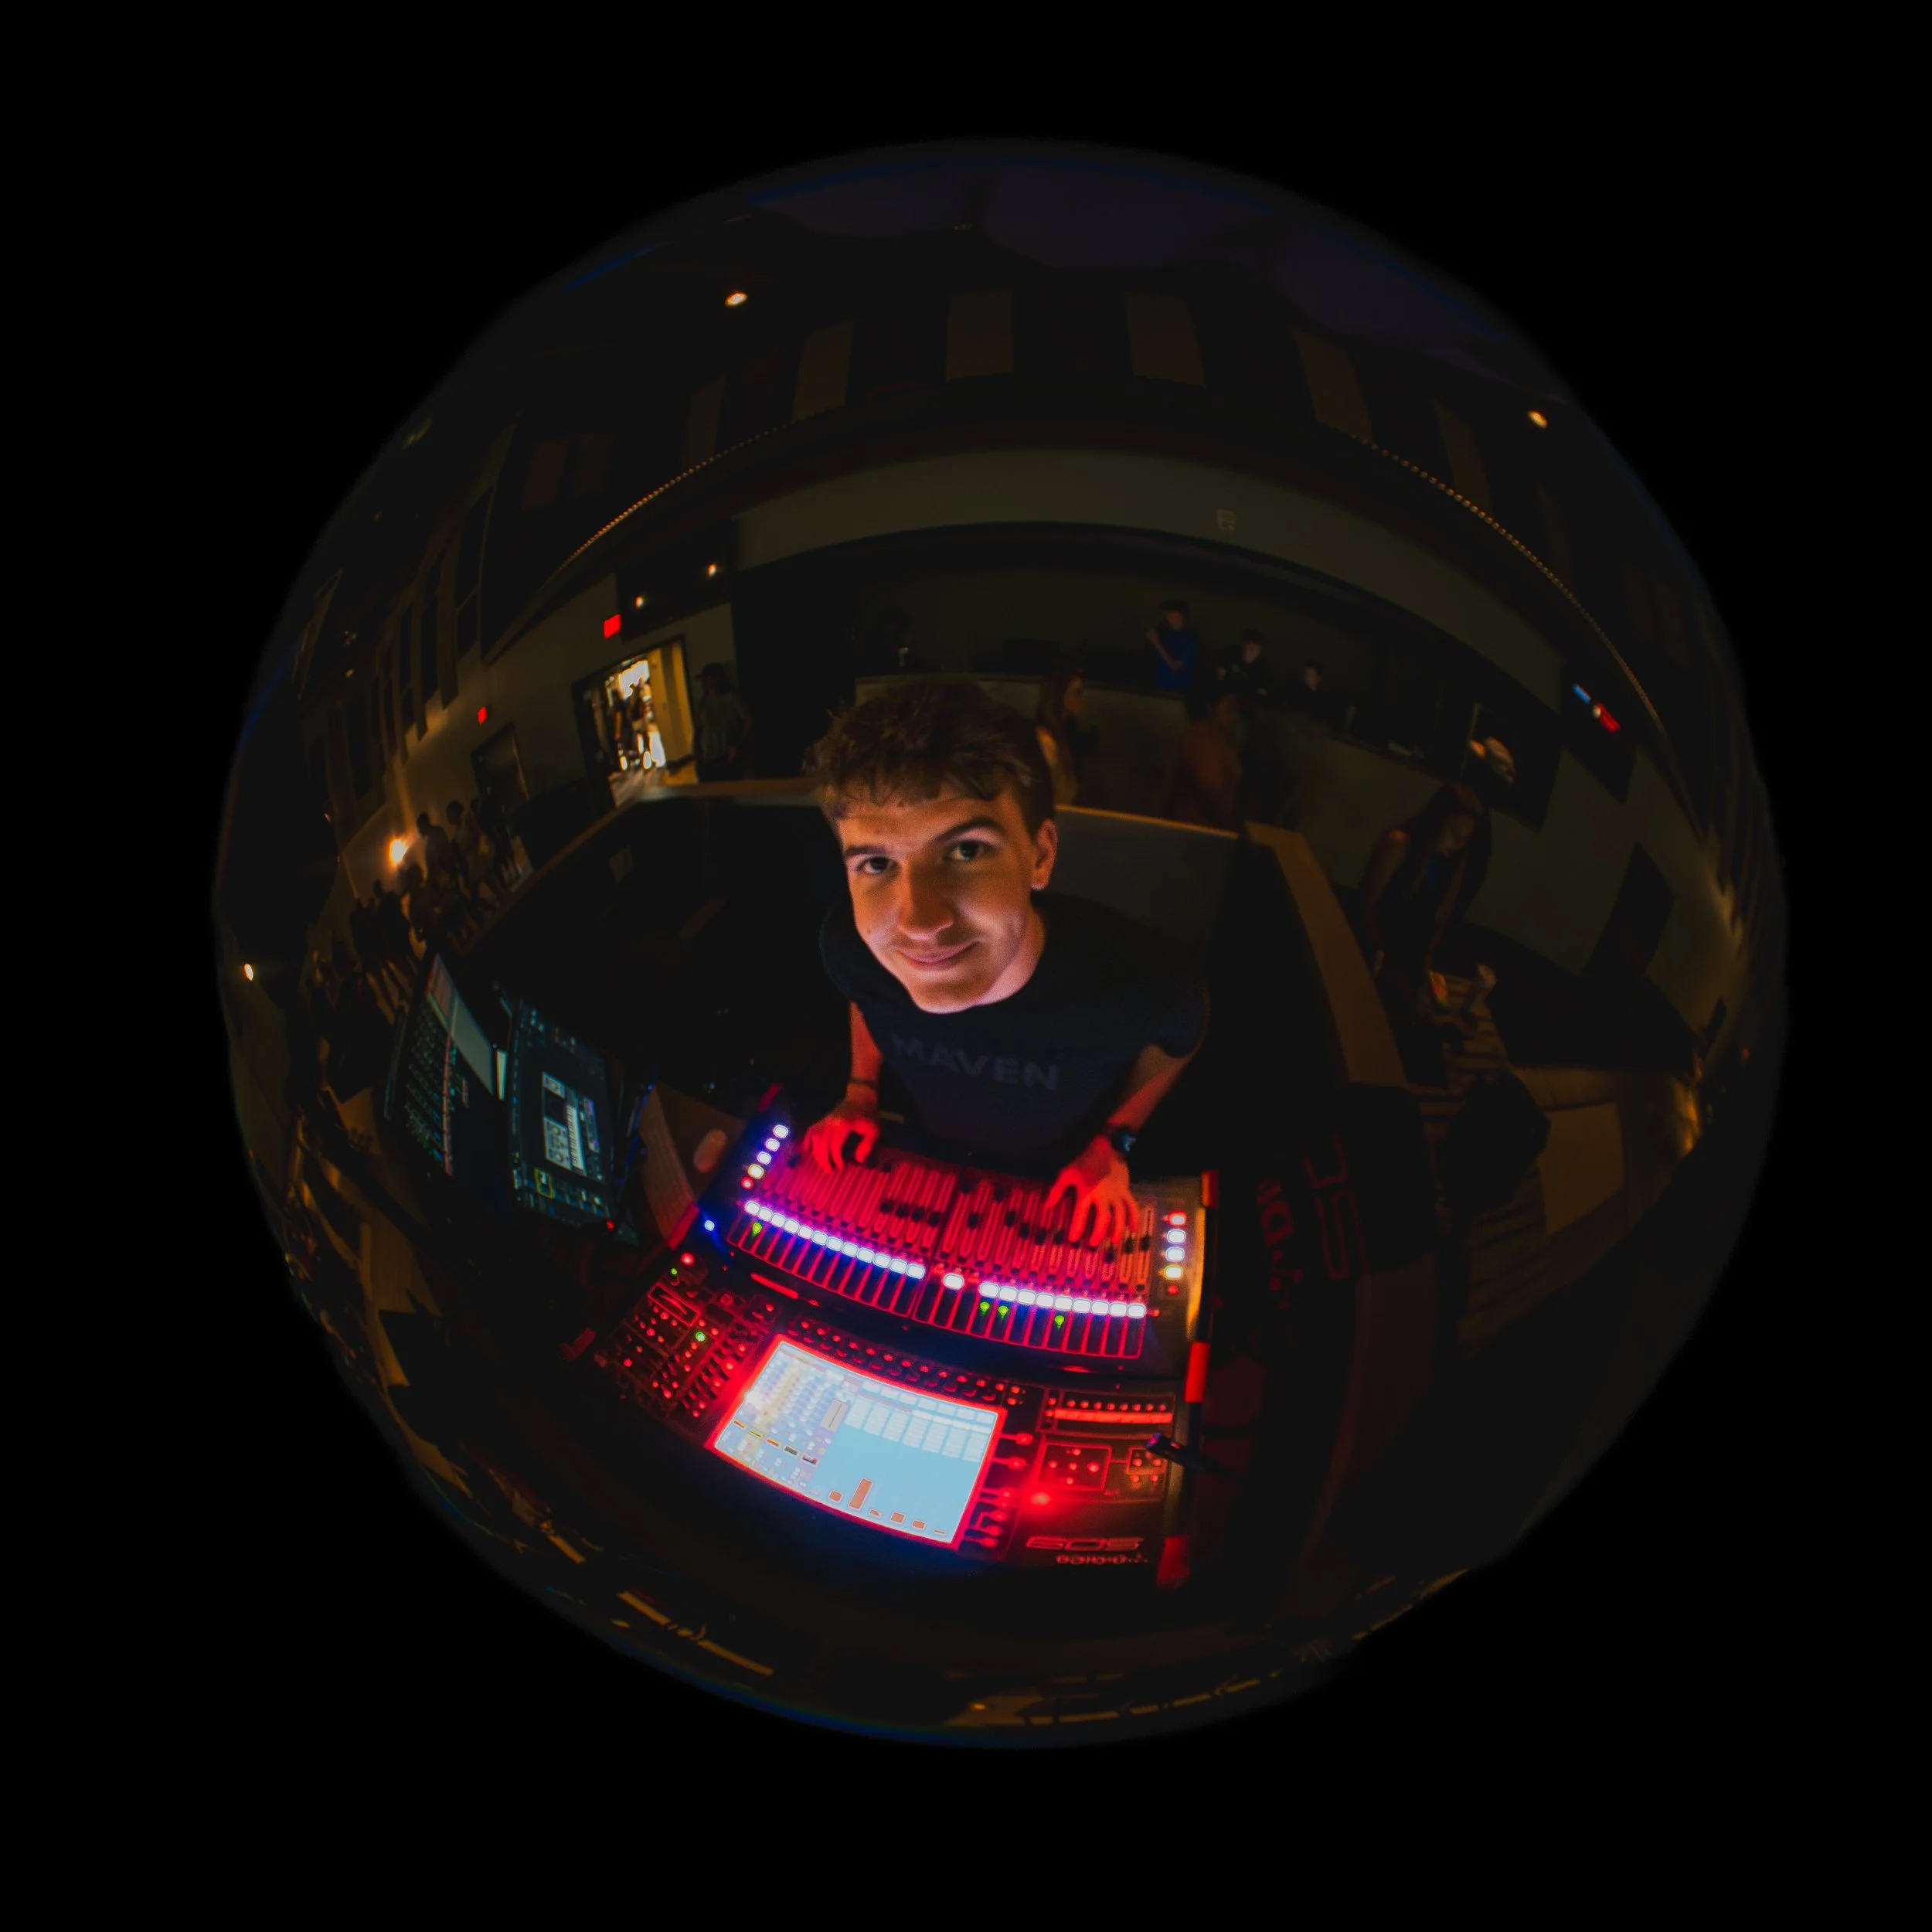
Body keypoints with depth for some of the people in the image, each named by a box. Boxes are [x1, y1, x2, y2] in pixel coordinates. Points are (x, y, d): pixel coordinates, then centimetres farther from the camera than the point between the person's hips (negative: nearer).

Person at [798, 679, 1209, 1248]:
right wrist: (861, 1090, -5)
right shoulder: (850, 945, -34)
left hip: (1063, 1186, -2)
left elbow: (1179, 1038, -14)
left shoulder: (1135, 978, -43)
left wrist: (1114, 1141, -12)